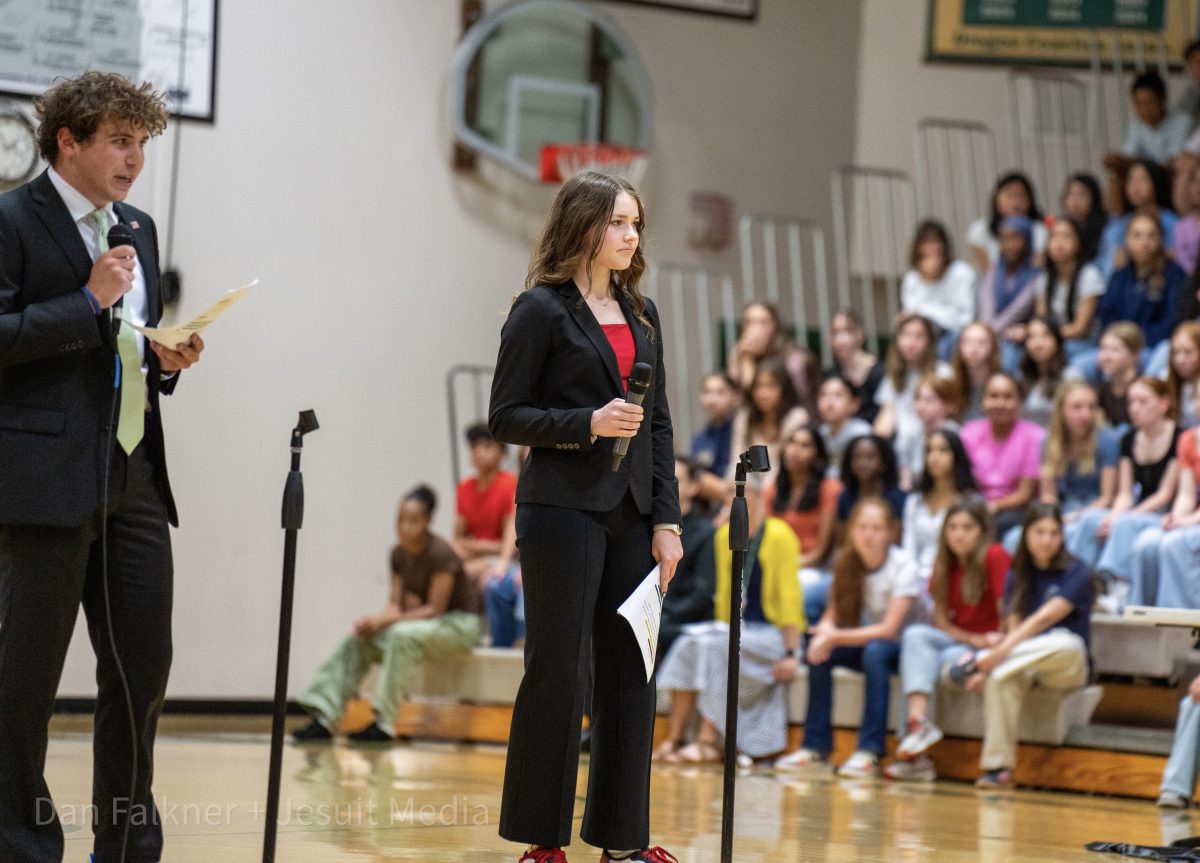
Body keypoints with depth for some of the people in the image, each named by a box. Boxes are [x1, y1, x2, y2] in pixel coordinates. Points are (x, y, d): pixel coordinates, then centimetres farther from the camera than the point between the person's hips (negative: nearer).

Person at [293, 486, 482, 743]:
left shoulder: (440, 554, -22)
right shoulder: (399, 554, 1)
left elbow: (435, 609, -22)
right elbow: (395, 604, 2)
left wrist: (384, 620, -27)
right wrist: (374, 622, -21)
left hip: (460, 623, -8)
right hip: (424, 620, 8)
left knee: (403, 635, -36)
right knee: (358, 639, -8)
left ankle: (384, 723, -34)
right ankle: (326, 717, -15)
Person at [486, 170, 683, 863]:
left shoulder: (641, 314, 14)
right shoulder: (542, 310, -3)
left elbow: (660, 424, 14)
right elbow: (506, 416, -5)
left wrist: (667, 520, 7)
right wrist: (587, 424, -18)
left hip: (632, 515, 6)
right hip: (563, 510, -6)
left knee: (630, 673, 6)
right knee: (559, 672, -2)